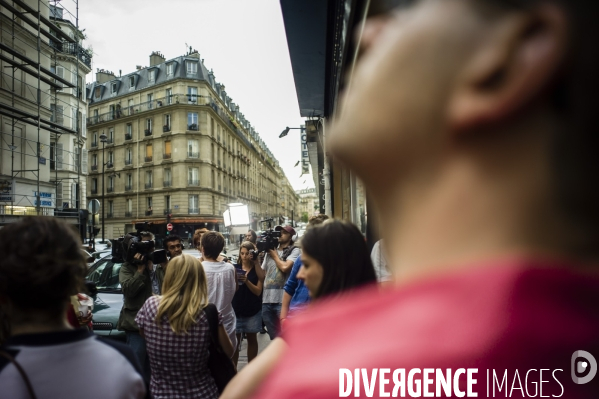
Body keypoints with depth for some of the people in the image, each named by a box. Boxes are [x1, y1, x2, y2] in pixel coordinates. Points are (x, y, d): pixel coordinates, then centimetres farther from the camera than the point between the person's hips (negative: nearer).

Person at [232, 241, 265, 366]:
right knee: (235, 340, 0)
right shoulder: (235, 268, 2)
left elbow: (258, 291, -7)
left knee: (252, 339, 11)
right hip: (236, 310, 0)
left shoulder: (258, 270, -1)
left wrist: (247, 281, -22)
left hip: (253, 311, 0)